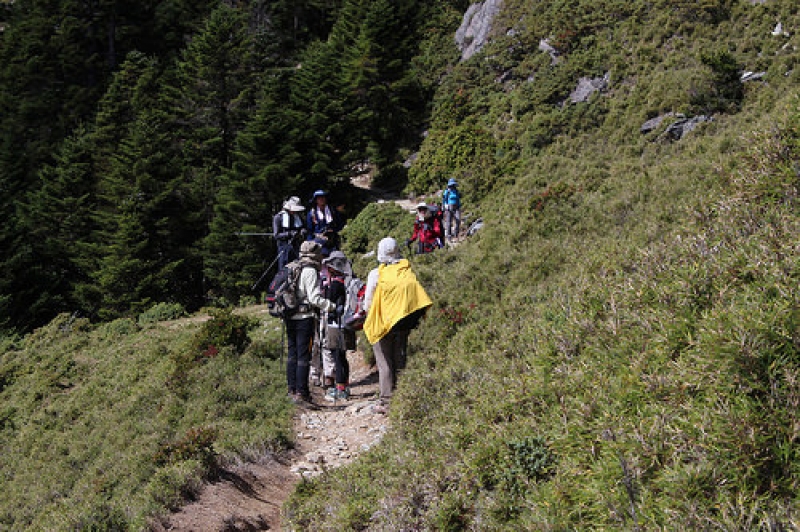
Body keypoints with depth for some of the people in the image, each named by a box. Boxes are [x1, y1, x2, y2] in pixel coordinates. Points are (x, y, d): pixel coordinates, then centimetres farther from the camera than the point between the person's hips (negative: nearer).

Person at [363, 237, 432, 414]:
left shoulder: (376, 274, -10)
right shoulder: (407, 273, 0)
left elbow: (368, 302, -4)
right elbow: (417, 298, 1)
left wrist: (371, 317, 14)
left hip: (382, 324, -3)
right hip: (403, 325, 4)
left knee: (384, 363, 3)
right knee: (400, 362, 12)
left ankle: (386, 401, 1)